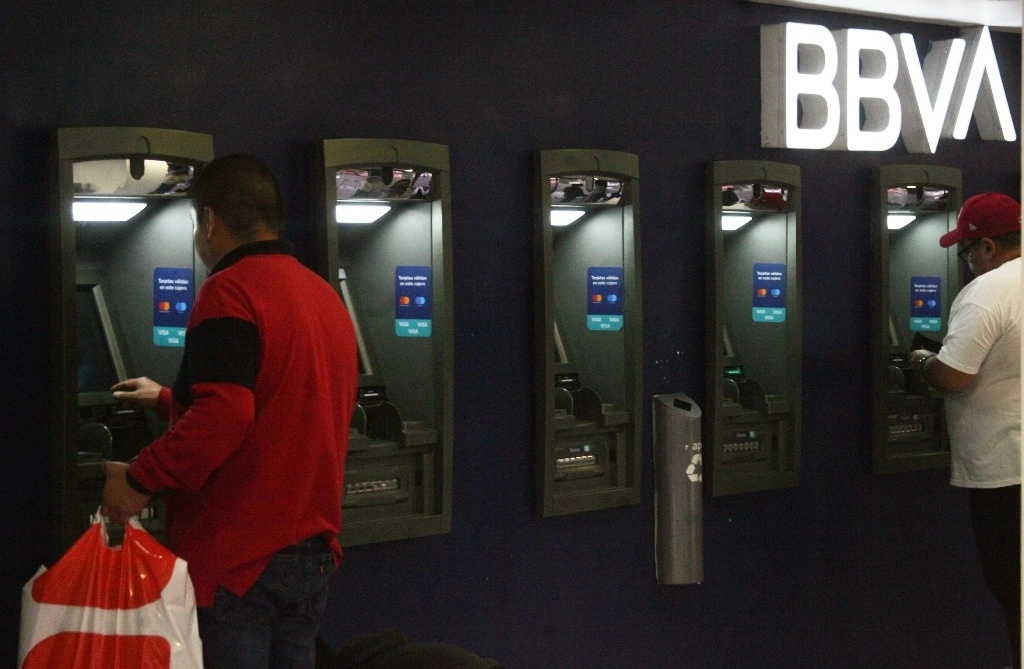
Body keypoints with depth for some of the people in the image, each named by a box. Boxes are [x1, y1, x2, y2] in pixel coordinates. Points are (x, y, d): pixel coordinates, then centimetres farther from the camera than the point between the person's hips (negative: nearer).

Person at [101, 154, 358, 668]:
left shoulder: (230, 291, -13)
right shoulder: (325, 296, 14)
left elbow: (224, 416, -25)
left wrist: (140, 480, -14)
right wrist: (169, 401, 36)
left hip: (237, 557, -8)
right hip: (313, 551, 8)